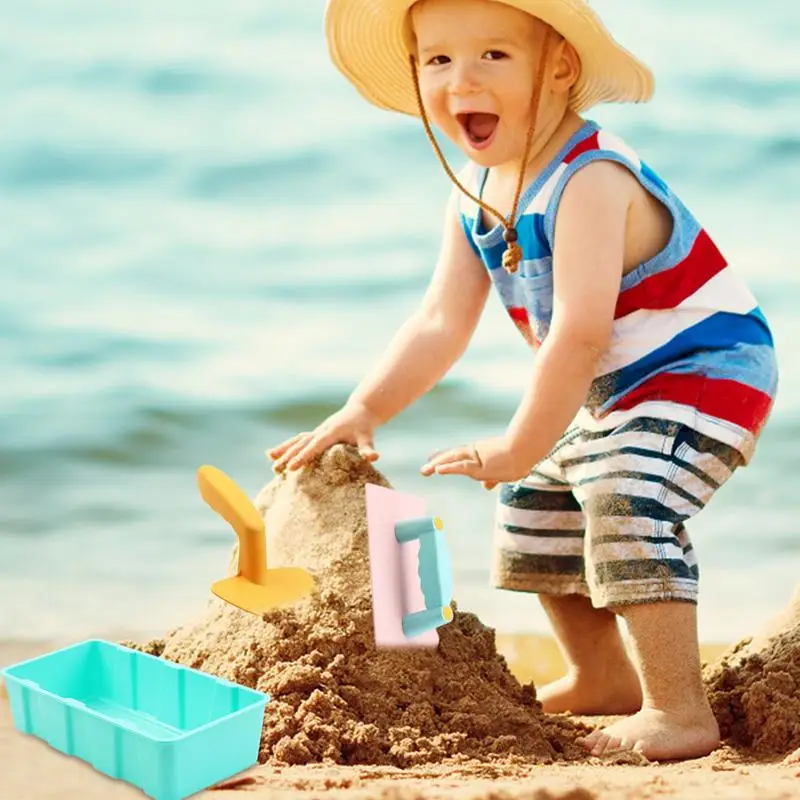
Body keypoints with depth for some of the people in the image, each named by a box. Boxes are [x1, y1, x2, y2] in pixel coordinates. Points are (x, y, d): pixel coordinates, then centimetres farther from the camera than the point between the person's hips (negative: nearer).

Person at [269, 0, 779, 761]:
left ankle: (679, 713, -18)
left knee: (627, 504, -29)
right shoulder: (473, 194, -2)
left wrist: (520, 448, -30)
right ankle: (601, 680, 36)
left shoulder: (590, 181, -31)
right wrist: (363, 410, -11)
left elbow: (580, 332, -36)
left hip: (704, 373, -10)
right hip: (614, 393, 10)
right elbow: (440, 324, -1)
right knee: (536, 507, 18)